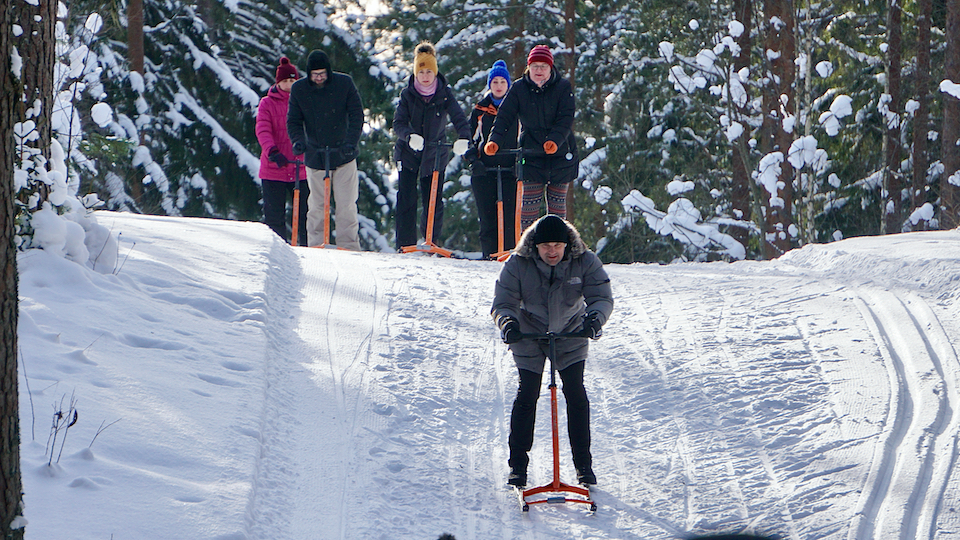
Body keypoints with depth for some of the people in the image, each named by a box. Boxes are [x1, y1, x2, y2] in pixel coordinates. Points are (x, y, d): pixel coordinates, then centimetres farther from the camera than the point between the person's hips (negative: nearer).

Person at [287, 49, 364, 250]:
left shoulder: (344, 84, -5)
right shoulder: (299, 89, -1)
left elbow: (356, 115, -4)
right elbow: (293, 121, 4)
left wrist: (351, 142, -18)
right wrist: (298, 141, -17)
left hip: (343, 155, -1)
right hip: (315, 157, 1)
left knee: (346, 205, -2)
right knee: (317, 206, 2)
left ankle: (349, 246, 4)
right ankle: (316, 246, 9)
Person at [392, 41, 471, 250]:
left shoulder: (445, 94, -5)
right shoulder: (407, 94, -4)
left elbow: (459, 119, -13)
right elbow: (398, 123, -12)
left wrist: (464, 139, -35)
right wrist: (410, 137, -34)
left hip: (435, 154, 0)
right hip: (408, 154, 0)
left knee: (434, 203, 1)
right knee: (406, 200, -5)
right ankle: (405, 246, -1)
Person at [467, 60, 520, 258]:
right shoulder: (480, 110, 13)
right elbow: (469, 138, 15)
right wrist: (474, 160, -2)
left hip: (510, 170, -1)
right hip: (484, 170, 1)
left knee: (509, 216, -11)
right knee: (487, 218, -3)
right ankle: (489, 255, 0)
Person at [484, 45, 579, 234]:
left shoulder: (563, 87, -3)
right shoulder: (519, 88, 0)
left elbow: (566, 119, -13)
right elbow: (504, 116, -5)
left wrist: (555, 140, -30)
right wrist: (495, 141, -22)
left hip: (561, 154, 0)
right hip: (531, 155, 0)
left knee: (557, 202, 7)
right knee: (529, 202, -6)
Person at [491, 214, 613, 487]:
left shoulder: (585, 262, -19)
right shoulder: (517, 265, -20)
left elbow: (602, 296, -22)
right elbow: (502, 302, -19)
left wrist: (595, 316, -46)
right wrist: (507, 322, -43)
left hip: (570, 335, 1)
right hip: (529, 335, 0)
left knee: (576, 393, -8)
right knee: (527, 394, -7)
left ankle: (583, 463, 3)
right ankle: (518, 464, 4)